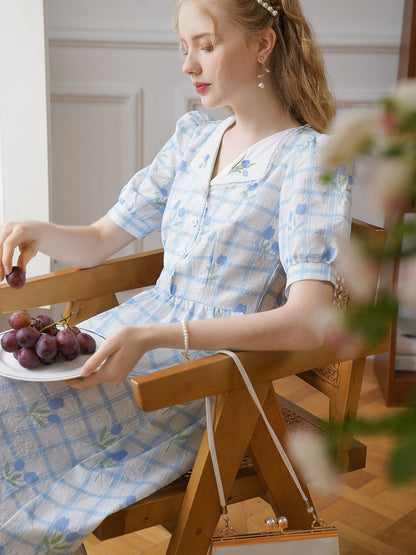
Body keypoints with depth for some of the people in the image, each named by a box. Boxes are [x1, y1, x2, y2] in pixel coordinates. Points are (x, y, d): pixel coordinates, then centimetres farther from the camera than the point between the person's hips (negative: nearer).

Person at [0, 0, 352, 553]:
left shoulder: (310, 157, -10)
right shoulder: (194, 135, 10)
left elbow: (308, 322, -23)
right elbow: (98, 242, 15)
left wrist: (152, 336, -29)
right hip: (147, 326, 6)